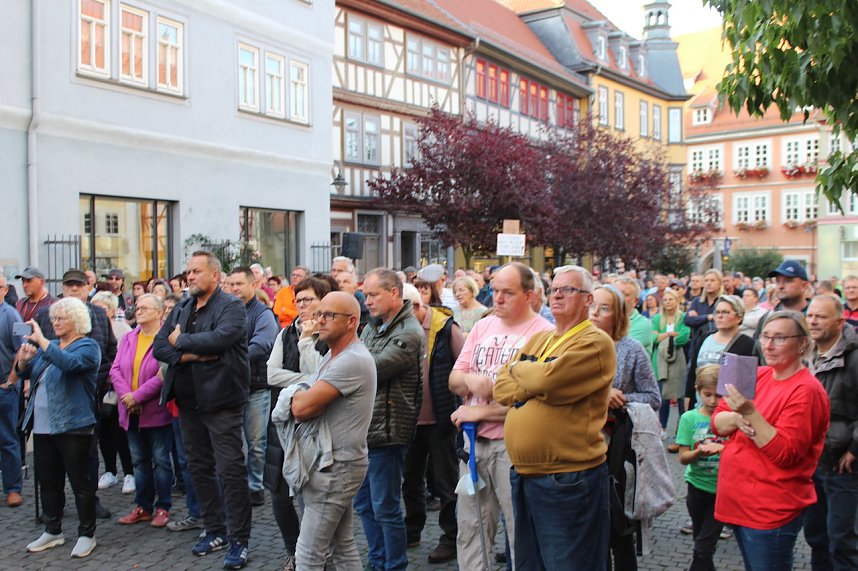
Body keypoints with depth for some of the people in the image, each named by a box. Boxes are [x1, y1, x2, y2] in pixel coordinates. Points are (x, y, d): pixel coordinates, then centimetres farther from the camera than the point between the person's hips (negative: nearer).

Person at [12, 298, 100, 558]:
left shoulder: (88, 347, -7)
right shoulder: (49, 346, 16)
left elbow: (68, 363, -28)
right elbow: (23, 374, 14)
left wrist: (41, 339, -25)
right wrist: (23, 360, -8)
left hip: (73, 427, -7)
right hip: (43, 427, 7)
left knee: (79, 482, 1)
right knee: (48, 482, 15)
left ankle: (87, 535, 12)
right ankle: (52, 531, 29)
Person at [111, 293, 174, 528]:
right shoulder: (128, 338, 10)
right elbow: (116, 370, 4)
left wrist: (137, 396, -19)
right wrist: (126, 396, -10)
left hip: (157, 411, -6)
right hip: (132, 412, 6)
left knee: (161, 460, 4)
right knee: (140, 461, 14)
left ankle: (163, 507, 15)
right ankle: (143, 507, 24)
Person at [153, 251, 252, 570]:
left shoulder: (231, 307, -8)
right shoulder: (181, 310, 12)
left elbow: (219, 338, -26)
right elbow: (159, 347, 3)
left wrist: (181, 341, -11)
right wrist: (193, 355, -14)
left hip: (221, 402, -7)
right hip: (189, 403, 7)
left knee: (230, 471, -3)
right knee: (199, 468, 15)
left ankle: (239, 540, 7)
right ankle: (215, 530, 30)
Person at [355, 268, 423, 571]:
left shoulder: (409, 333, -15)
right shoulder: (373, 327, 14)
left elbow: (373, 368, -22)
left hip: (386, 431, -9)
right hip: (363, 428, 9)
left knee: (385, 508, 2)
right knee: (364, 504, 17)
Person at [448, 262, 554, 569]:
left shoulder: (544, 334, -11)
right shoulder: (482, 326, 10)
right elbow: (454, 379, 11)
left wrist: (480, 411, -13)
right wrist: (470, 380, -12)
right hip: (475, 440, 6)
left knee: (521, 533, 6)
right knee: (469, 527, 15)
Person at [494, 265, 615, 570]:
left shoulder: (595, 342, -11)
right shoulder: (538, 339, 14)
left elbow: (548, 380, -24)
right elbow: (501, 389, 6)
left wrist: (518, 368, -4)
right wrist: (536, 381, -11)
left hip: (567, 478, -8)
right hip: (522, 473, 8)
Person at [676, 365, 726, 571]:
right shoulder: (689, 418, -5)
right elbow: (683, 458, -6)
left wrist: (722, 449, -28)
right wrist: (699, 452, -27)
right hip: (698, 487, 2)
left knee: (703, 548, -5)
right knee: (700, 539, 20)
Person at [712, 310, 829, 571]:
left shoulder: (806, 390, -15)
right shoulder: (757, 375, 6)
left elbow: (785, 453, -20)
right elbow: (717, 422, 4)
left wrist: (750, 413, -29)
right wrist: (737, 418, -17)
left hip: (772, 510, -7)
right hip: (738, 499, 7)